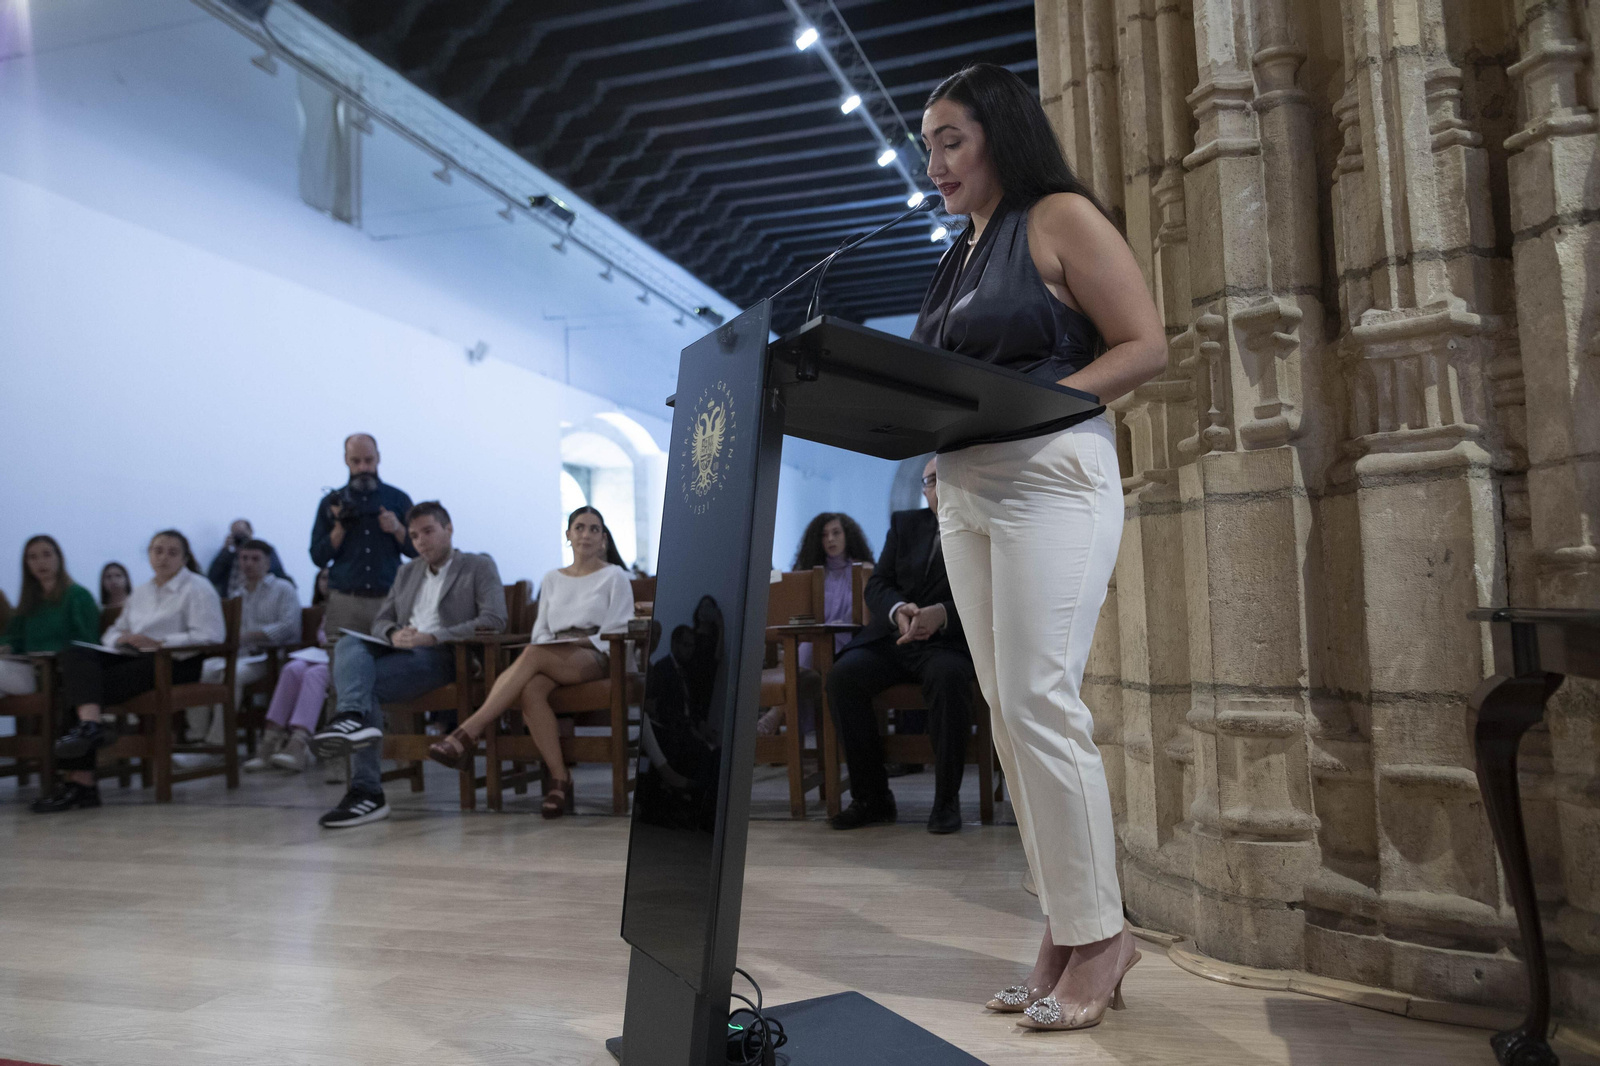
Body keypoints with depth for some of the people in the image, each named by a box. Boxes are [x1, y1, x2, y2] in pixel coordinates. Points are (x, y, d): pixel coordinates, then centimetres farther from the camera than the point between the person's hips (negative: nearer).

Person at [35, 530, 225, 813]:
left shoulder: (197, 588, 2)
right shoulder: (140, 593, 27)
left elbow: (208, 636, -11)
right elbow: (113, 632, 26)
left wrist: (159, 642, -16)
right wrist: (121, 638, 1)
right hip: (137, 659, 7)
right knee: (74, 654, -19)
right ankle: (89, 724, -39)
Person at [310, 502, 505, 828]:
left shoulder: (479, 567, 9)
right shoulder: (407, 572, 29)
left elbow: (494, 620, -7)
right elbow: (380, 620, 23)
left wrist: (432, 637, -16)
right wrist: (394, 634, -5)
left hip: (440, 655, -5)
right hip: (399, 650, 6)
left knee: (366, 685, -29)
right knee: (348, 644, -28)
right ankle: (354, 717, -51)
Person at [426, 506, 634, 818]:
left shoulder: (615, 577, 11)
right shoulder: (552, 580, 24)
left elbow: (615, 632, 2)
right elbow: (541, 630, 18)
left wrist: (572, 644, -11)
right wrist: (550, 643, -6)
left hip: (595, 658, -4)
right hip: (551, 661, 4)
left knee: (534, 654, -36)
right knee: (531, 689, -36)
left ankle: (468, 733, -41)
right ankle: (559, 778, -33)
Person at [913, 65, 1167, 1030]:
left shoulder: (1061, 218, 0)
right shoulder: (961, 255, 22)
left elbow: (1146, 346, -8)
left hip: (1050, 476, -8)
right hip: (964, 489, 8)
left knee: (1040, 702, -12)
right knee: (1010, 709, 5)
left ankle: (1098, 934, 1)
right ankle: (1072, 931, 13)